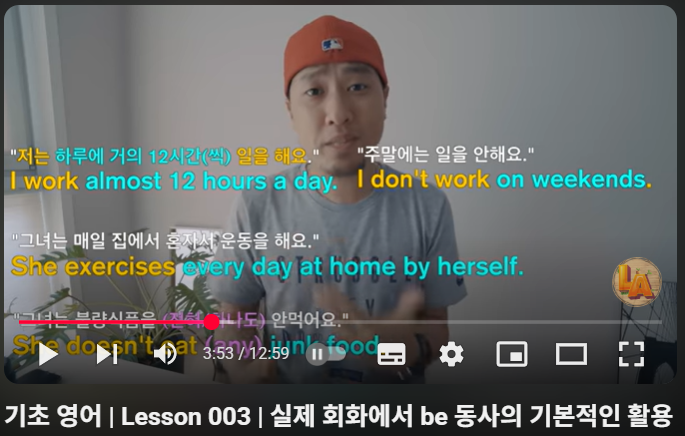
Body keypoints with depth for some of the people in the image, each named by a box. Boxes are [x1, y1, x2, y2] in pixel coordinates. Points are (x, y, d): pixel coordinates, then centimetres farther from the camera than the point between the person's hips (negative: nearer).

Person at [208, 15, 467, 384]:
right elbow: (234, 318, -3)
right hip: (286, 384, 1)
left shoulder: (428, 207, -14)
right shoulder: (256, 207, -14)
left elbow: (437, 326, -7)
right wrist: (248, 371, -22)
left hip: (394, 396, 0)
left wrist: (409, 348, -28)